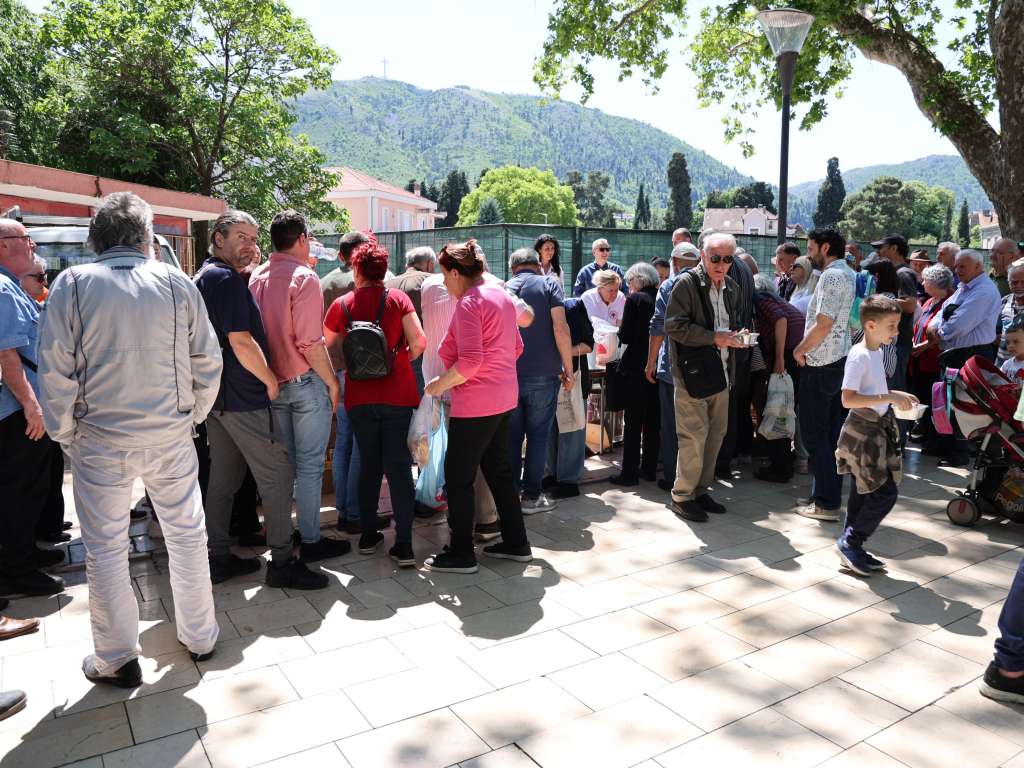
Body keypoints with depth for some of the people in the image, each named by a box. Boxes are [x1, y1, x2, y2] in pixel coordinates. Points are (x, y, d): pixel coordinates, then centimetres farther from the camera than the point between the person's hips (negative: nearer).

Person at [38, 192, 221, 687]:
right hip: (171, 435, 1)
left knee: (105, 550, 12)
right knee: (187, 535, 16)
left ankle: (117, 660, 24)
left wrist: (66, 436, 4)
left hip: (100, 439, -1)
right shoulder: (177, 283, -3)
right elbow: (207, 363, -1)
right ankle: (199, 637, 30)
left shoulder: (72, 284, -6)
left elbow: (54, 371, -8)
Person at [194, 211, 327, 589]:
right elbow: (242, 343, -21)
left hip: (217, 395, 10)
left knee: (224, 478, 14)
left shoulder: (204, 277, 16)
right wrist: (271, 382, -10)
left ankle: (219, 558, 22)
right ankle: (282, 563, 2)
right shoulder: (227, 279, -15)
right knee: (278, 476, -3)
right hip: (242, 398, -10)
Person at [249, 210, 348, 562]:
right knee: (310, 464, 3)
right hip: (305, 381, -7)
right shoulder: (304, 277, -15)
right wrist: (332, 381, -10)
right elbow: (310, 342, -19)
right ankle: (310, 540, 10)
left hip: (272, 383, 7)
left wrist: (270, 373, 16)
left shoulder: (257, 276, 5)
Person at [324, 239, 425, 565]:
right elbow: (418, 341, -11)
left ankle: (368, 535, 23)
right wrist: (404, 359, 8)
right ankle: (404, 545, 0)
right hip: (398, 395, -1)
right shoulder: (397, 298, -3)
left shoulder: (342, 305, 1)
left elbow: (327, 348, 7)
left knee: (369, 465, 16)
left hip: (359, 397, 2)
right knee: (399, 467, 1)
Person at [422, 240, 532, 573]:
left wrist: (440, 384, -14)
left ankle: (461, 554, 13)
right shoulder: (501, 296, 10)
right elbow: (516, 347, 16)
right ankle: (516, 543, 27)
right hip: (504, 398, 9)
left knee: (458, 476, 3)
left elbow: (470, 361, -26)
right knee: (499, 470, 18)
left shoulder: (469, 303, -17)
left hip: (475, 403, -9)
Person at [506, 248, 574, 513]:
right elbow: (560, 328, -11)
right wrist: (568, 369, -4)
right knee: (538, 435, 6)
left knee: (511, 436, 10)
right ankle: (531, 496, 11)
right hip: (543, 373, -2)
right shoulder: (548, 283, 1)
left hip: (508, 374, 3)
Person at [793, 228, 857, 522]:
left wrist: (800, 350, -8)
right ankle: (830, 495, 22)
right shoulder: (850, 275, 14)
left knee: (814, 434, -2)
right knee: (831, 433, 14)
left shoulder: (832, 276, -16)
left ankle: (826, 503, 2)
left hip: (820, 365, -9)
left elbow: (823, 324, -22)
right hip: (839, 361, 9)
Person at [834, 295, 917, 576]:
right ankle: (850, 542, 5)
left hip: (876, 429, 10)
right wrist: (888, 398, -25)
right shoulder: (859, 355, -18)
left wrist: (895, 395, 9)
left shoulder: (876, 352, 10)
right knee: (885, 491, -7)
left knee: (863, 492, 13)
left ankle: (852, 551, 22)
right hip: (862, 430, -10)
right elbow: (848, 399, -25)